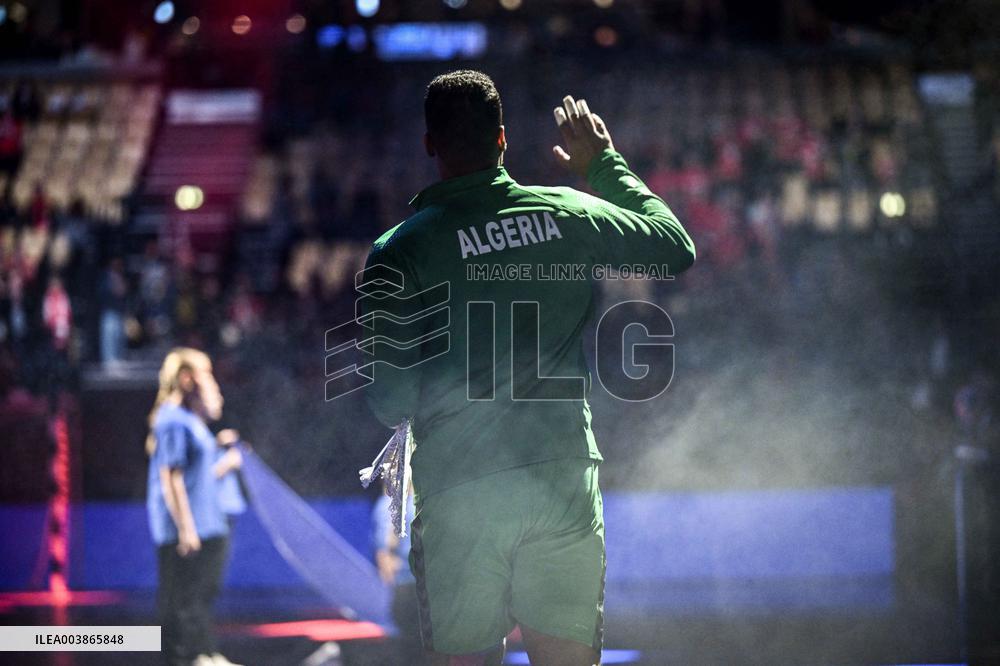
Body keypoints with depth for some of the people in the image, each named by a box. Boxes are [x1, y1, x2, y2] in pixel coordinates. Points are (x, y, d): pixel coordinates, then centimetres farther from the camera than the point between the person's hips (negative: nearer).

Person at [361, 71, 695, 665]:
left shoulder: (397, 252, -5)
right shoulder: (572, 214, 2)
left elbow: (392, 404, -6)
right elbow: (677, 248, 19)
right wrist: (607, 165, 28)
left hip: (459, 498, -2)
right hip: (565, 483, 2)